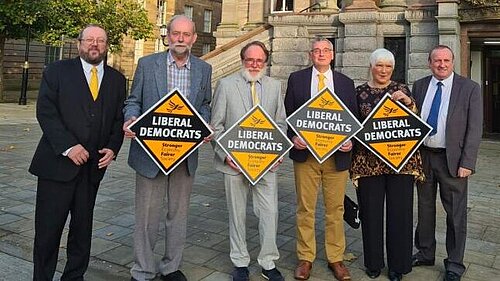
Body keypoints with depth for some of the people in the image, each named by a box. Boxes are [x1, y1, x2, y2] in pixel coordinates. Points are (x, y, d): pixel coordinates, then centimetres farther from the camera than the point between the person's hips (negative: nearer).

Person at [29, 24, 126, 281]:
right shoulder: (57, 71, 1)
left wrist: (113, 148, -4)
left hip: (93, 165, 3)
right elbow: (45, 111, -7)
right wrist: (68, 146, -17)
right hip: (57, 162, -3)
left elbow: (119, 119, 11)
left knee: (83, 227, 12)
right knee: (48, 228, 3)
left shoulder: (117, 80, 11)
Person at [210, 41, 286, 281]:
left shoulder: (274, 86, 9)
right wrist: (225, 153, -10)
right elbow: (216, 125, 0)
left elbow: (280, 123, 11)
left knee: (270, 213, 2)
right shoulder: (226, 85, 1)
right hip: (234, 161, -1)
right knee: (237, 214, 10)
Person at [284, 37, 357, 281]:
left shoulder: (346, 83, 9)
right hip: (305, 152, -1)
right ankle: (305, 258, 21)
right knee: (305, 208, 7)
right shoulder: (296, 79, 5)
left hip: (337, 154, 1)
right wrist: (293, 136, -11)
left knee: (335, 208, 9)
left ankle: (336, 259, 23)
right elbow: (287, 113, 5)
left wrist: (350, 141, -8)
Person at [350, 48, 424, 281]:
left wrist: (408, 102, -16)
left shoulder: (402, 90, 7)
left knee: (399, 212, 3)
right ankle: (373, 262, 24)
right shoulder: (359, 92, 7)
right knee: (371, 212, 5)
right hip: (368, 161, 0)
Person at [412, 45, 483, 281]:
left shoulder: (470, 88, -4)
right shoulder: (419, 86, 6)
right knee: (424, 208, 15)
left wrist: (467, 163, -13)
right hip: (422, 156, 4)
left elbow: (475, 129, -7)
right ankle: (425, 253, 32)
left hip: (452, 160, -3)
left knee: (455, 213, 6)